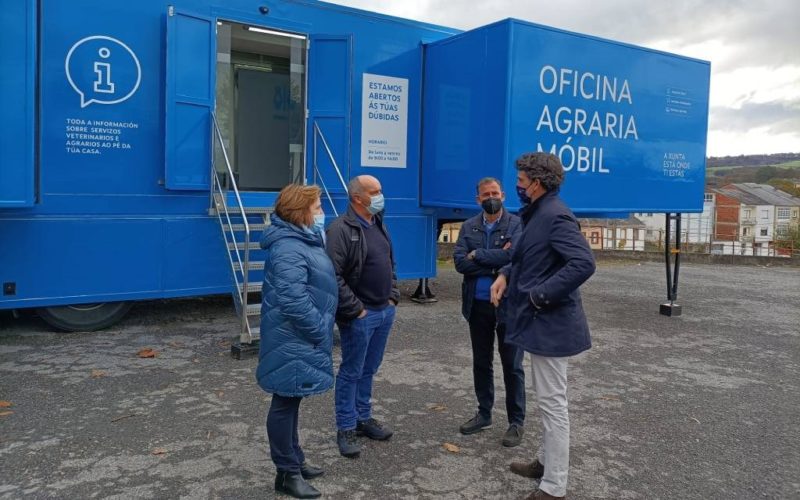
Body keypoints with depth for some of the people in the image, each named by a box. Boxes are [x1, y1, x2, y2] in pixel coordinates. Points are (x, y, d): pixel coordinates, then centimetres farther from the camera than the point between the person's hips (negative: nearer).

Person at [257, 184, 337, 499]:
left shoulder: (301, 241, 11)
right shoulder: (289, 250, -24)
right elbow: (295, 302, -30)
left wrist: (321, 332, 18)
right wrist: (321, 333, -19)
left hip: (300, 341, 11)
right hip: (293, 343, -11)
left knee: (291, 402, 20)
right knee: (285, 404, 3)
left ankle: (295, 461, 34)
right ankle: (287, 474, 16)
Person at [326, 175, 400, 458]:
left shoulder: (378, 225, 11)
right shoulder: (342, 229, -16)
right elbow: (334, 276, -21)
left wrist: (393, 296, 10)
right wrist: (355, 310, -18)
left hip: (385, 311, 8)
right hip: (360, 316, -8)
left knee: (369, 370, 18)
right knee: (351, 372, 4)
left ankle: (363, 418, 32)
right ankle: (346, 429, 16)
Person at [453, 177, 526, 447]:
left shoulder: (516, 224, -6)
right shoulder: (468, 227, 5)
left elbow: (513, 256, -22)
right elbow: (459, 262, -6)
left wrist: (477, 255, -13)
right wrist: (495, 262, -16)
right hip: (478, 305, 4)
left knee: (512, 366, 5)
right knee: (481, 363, 15)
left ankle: (516, 421, 18)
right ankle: (484, 414, 31)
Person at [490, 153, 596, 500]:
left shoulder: (555, 216, -20)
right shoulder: (538, 214, 12)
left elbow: (584, 263, -30)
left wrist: (541, 295, -24)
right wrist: (505, 274, 6)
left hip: (550, 324, -11)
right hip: (541, 322, 11)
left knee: (553, 403, -1)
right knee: (548, 400, 21)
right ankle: (546, 462, 37)